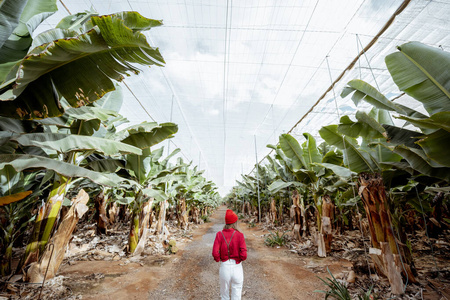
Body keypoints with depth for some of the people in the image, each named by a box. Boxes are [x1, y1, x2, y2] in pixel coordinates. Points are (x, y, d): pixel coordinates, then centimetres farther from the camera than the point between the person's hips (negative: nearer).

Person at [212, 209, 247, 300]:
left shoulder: (219, 234, -11)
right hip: (237, 268, -1)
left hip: (224, 268, 2)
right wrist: (240, 259, 4)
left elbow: (215, 253, -16)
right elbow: (244, 255, -17)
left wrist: (218, 259, 4)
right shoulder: (239, 235, -15)